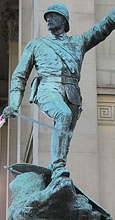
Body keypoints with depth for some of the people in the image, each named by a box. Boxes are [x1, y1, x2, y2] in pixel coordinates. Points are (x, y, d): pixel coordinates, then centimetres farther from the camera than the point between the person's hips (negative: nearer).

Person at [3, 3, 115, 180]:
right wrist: (14, 103, 7)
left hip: (72, 96, 3)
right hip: (48, 90, -3)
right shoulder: (36, 45, 25)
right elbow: (19, 75, 21)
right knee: (64, 115, -34)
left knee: (65, 143, -5)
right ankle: (58, 167, -40)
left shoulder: (79, 42, 28)